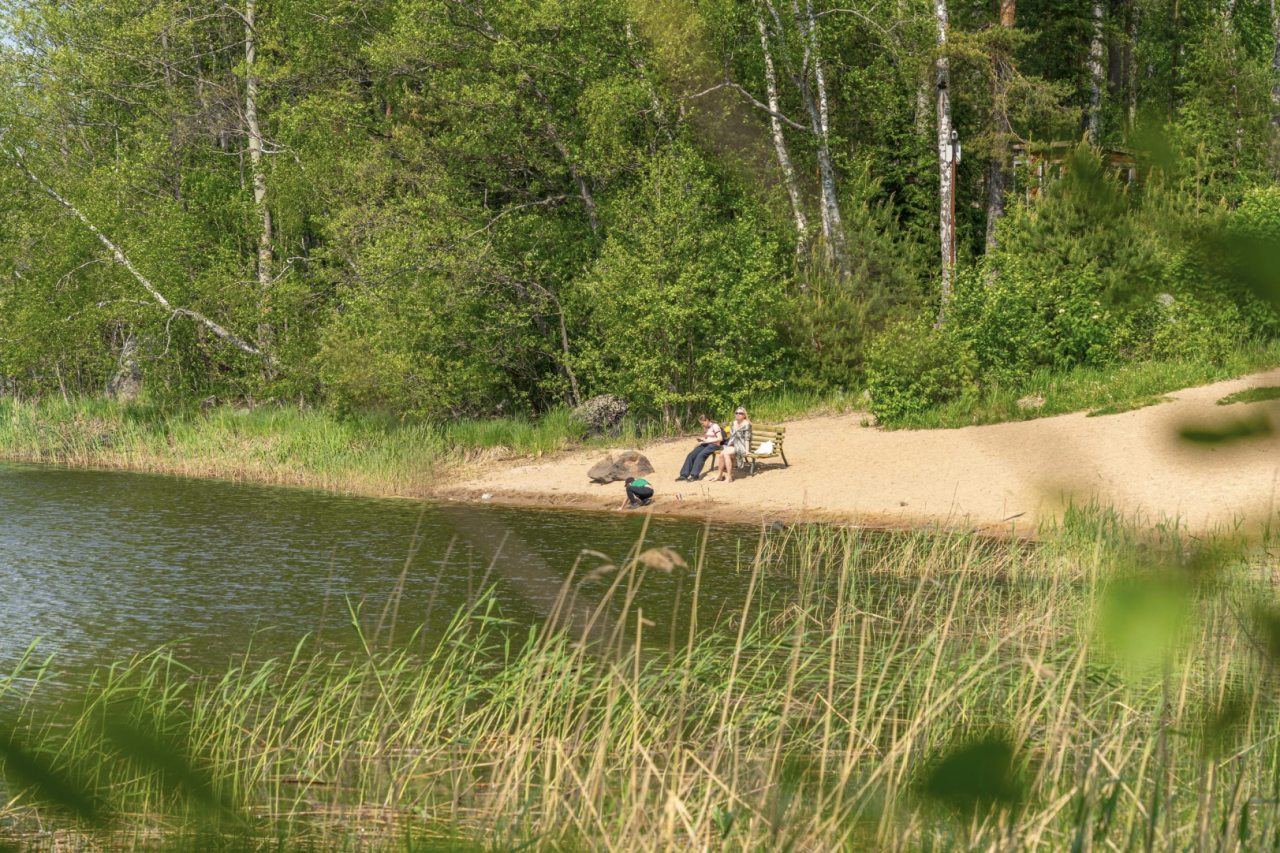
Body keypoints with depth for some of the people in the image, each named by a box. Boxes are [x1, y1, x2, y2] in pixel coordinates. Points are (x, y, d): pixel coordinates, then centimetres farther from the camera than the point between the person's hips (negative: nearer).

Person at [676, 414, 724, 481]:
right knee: (691, 455, -14)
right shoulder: (705, 427, 16)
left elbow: (720, 438, -16)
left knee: (701, 455, -32)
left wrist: (707, 441, -18)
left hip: (714, 445, -8)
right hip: (705, 444, 8)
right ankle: (684, 474, -17)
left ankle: (694, 475, -31)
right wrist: (701, 441, -4)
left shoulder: (715, 426, -9)